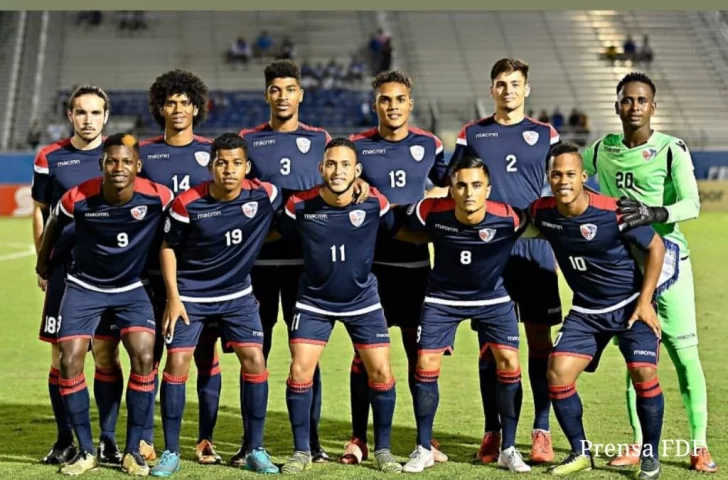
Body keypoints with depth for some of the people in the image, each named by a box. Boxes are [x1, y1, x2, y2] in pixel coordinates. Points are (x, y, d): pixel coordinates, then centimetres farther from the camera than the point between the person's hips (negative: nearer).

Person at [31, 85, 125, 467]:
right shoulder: (49, 158, 4)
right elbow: (40, 210, 12)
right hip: (63, 268, 0)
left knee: (106, 354, -1)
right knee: (62, 355, 2)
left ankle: (107, 441, 7)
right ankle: (65, 441, 12)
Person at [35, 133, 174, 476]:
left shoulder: (157, 197, -22)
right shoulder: (78, 198, -21)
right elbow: (55, 222, 2)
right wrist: (43, 261, 17)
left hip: (132, 288, 0)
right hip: (84, 287, 0)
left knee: (144, 357, -17)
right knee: (70, 361, -11)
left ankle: (133, 450, -3)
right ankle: (86, 451, 3)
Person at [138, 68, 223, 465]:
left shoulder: (213, 152, 5)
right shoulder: (144, 153, 8)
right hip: (155, 270, 1)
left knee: (206, 355, 2)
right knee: (149, 353, 1)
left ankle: (206, 440, 11)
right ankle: (145, 440, 9)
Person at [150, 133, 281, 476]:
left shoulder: (264, 196, -14)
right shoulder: (187, 203, -18)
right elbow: (168, 247, -5)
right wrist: (173, 297, -8)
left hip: (238, 294, 2)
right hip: (190, 295, -2)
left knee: (254, 359, -7)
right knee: (176, 363, -8)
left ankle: (256, 450, 5)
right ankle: (171, 452, 4)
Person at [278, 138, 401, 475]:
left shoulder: (374, 202, -15)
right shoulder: (300, 204, -15)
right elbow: (283, 234, 6)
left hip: (363, 301, 0)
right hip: (314, 301, 0)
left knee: (380, 372, -2)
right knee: (300, 371, -7)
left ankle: (383, 449, 15)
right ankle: (301, 451, 8)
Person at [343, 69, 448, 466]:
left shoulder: (429, 145, 5)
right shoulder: (357, 146, 0)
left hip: (416, 262, 2)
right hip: (369, 262, -1)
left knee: (419, 350, 5)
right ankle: (358, 438, 9)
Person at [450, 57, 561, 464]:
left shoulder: (546, 135, 8)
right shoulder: (471, 135, 10)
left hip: (535, 248, 0)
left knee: (540, 340, -1)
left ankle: (542, 432, 4)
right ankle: (493, 432, 11)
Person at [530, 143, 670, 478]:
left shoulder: (614, 212, -23)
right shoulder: (542, 212, -11)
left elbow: (656, 247, -11)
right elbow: (523, 227, 16)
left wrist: (644, 301, -12)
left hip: (631, 305, -4)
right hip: (586, 311, 4)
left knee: (643, 374, -17)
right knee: (558, 373, -8)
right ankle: (580, 453, 11)